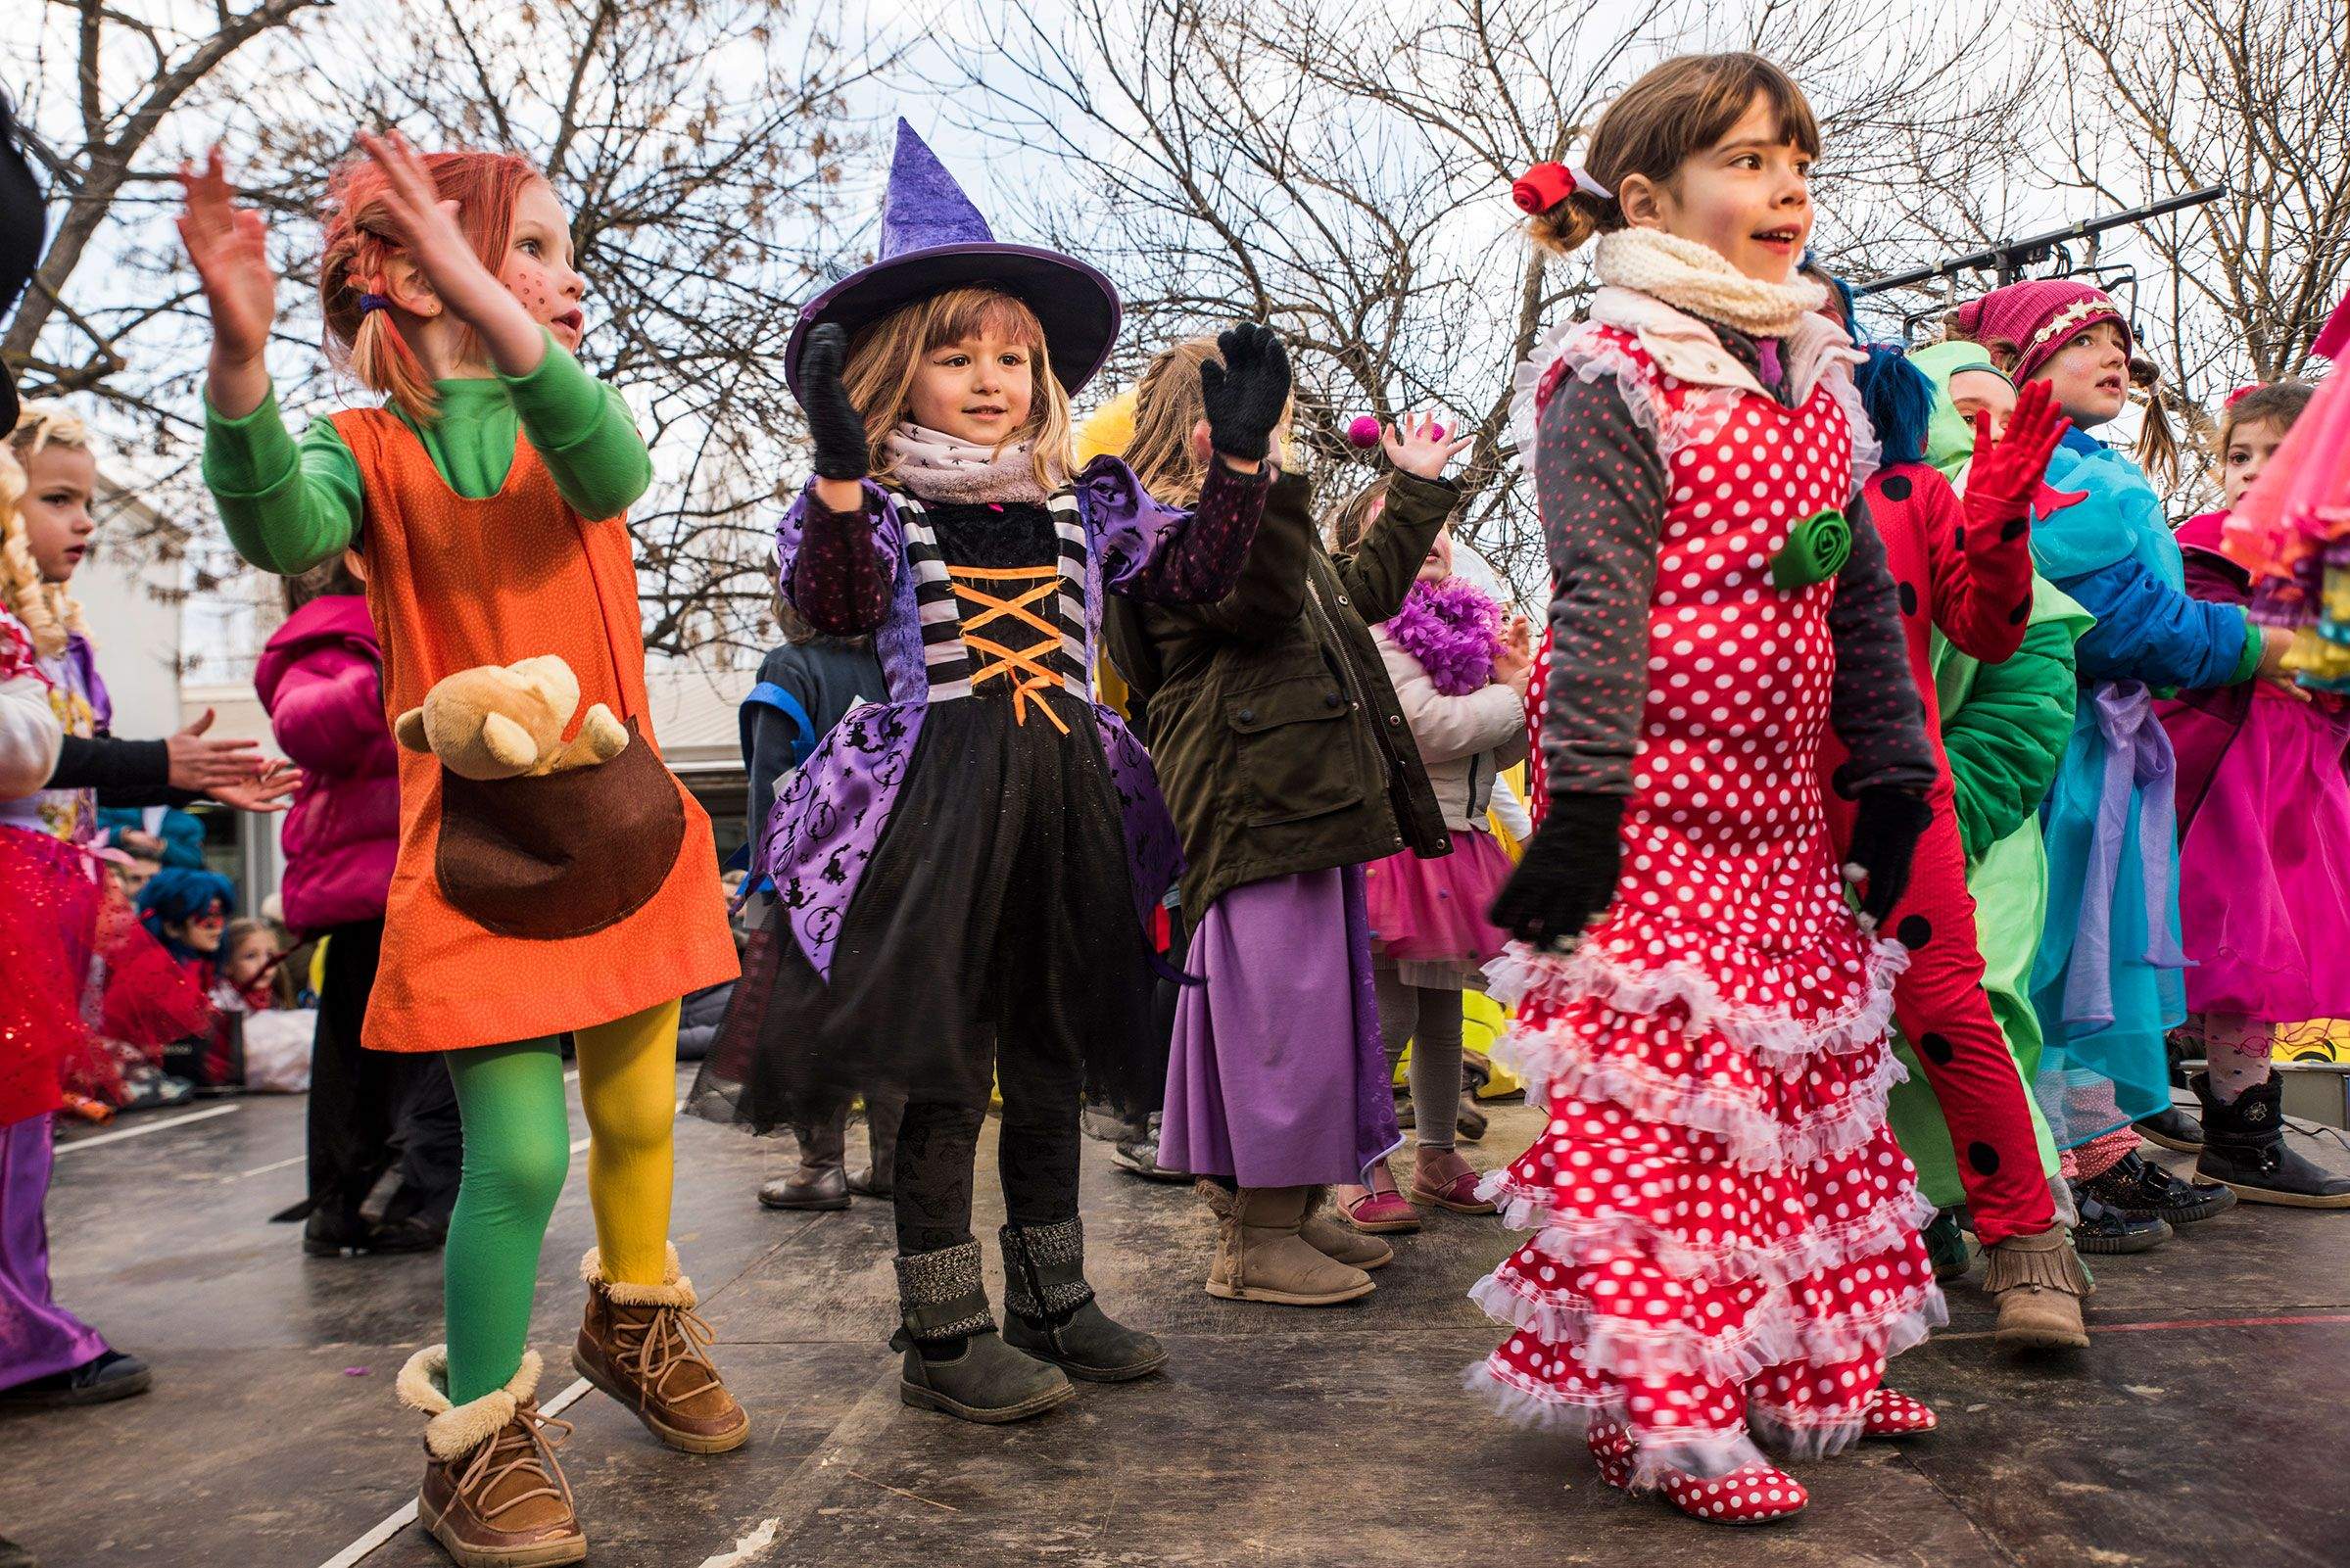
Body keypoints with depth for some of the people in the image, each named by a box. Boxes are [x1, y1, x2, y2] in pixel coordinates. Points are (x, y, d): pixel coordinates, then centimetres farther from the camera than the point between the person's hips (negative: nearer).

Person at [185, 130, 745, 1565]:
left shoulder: (566, 419, 2)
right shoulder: (365, 448, -3)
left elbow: (614, 472, -24)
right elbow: (284, 532, -26)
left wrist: (488, 304, -37)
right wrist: (243, 357, -42)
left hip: (621, 815, 4)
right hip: (476, 847, -3)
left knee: (638, 1111, 16)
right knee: (520, 1152, -9)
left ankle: (634, 1318, 43)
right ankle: (477, 1438, 13)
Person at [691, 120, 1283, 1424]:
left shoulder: (1081, 504, 12)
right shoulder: (879, 507, -1)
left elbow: (1199, 570, 9)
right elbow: (835, 607, -18)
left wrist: (1240, 456, 0)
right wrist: (837, 469, -30)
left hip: (1065, 800, 5)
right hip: (936, 801, -5)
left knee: (1050, 1067, 15)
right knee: (943, 1079, 0)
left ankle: (1052, 1302, 29)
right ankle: (942, 1336, 13)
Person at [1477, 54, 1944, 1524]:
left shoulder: (1818, 377, 16)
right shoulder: (1617, 377, -7)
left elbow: (1867, 595, 18)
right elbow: (1599, 601, -14)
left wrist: (1891, 778, 15)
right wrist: (1581, 804, -18)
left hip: (1786, 808, 9)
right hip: (1661, 808, -8)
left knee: (1808, 1070, 15)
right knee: (1658, 1092, -4)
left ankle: (1802, 1365, 31)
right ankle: (1663, 1414, 7)